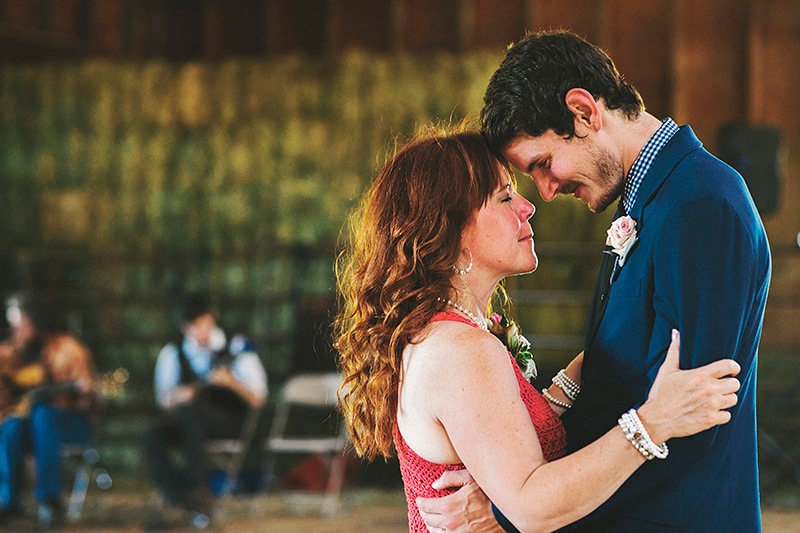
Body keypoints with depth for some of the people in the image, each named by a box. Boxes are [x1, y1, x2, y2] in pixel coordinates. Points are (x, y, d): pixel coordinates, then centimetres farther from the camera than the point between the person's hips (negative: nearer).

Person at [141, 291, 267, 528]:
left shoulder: (235, 349, 1)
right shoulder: (173, 353, 12)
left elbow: (257, 400, -5)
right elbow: (163, 397, 12)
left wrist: (232, 382, -23)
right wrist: (176, 397, -11)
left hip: (230, 423, -4)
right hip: (184, 420, 4)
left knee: (190, 411, -36)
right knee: (153, 437, -28)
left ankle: (198, 488, -33)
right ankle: (179, 501, -33)